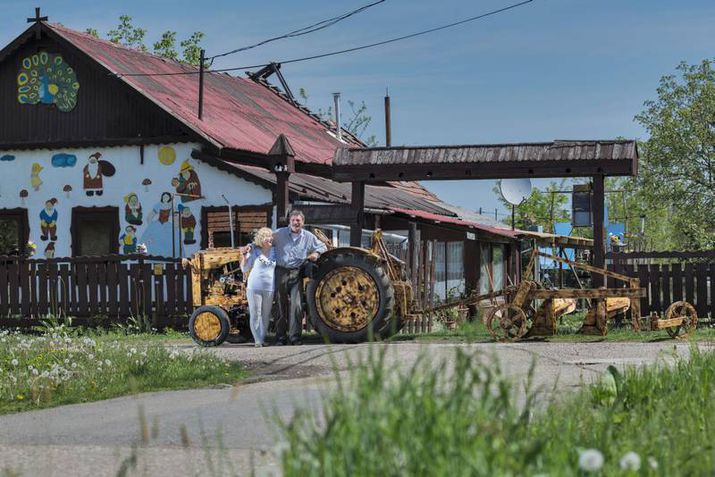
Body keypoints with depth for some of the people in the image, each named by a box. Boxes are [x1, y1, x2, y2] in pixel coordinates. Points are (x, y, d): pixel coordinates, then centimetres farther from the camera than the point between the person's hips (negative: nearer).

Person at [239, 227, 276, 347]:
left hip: (269, 288, 3)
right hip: (254, 288, -3)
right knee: (255, 314, -2)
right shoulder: (254, 252, -4)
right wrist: (244, 256, -14)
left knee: (266, 315, 7)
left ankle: (262, 338, 15)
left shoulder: (274, 252, 6)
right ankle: (258, 340, 2)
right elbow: (244, 269, 1)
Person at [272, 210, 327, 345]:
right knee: (281, 305, 4)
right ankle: (280, 337, 10)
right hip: (281, 272, -1)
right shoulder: (279, 234, 3)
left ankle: (295, 337, -3)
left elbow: (322, 246, 20)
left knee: (296, 306, -8)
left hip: (296, 274, 1)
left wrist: (316, 253, 0)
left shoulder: (308, 237, 9)